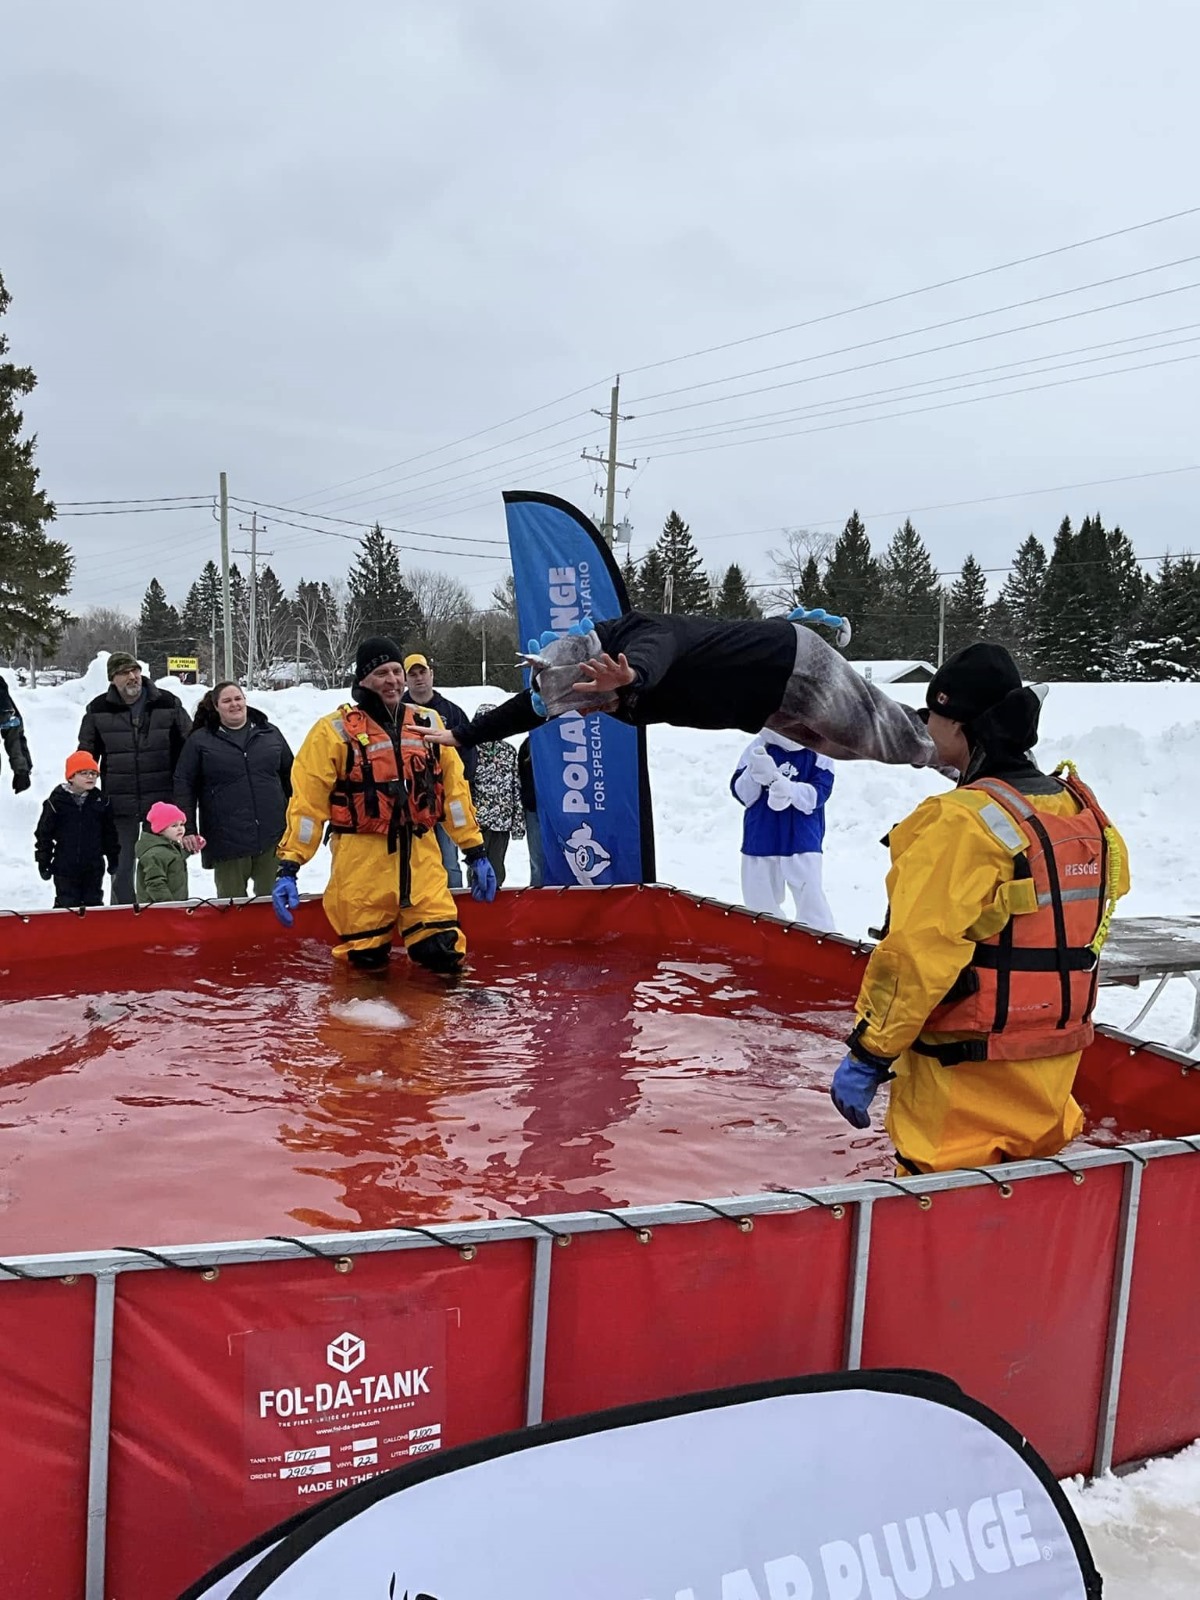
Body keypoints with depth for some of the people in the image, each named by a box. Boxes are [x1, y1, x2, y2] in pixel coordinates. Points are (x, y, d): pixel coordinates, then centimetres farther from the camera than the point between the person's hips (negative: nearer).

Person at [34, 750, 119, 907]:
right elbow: (44, 832, -1)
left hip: (94, 866, 2)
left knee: (93, 902, 12)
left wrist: (113, 857, 13)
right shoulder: (57, 800, -7)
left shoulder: (100, 800, 2)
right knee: (66, 903, 2)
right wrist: (43, 861, -1)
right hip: (65, 866, -2)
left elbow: (109, 832, 11)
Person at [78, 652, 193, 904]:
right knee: (122, 866, 8)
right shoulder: (98, 710, 0)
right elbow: (85, 757, 9)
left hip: (163, 801, 0)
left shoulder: (168, 703, -1)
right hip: (120, 804, 0)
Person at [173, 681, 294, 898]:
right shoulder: (200, 741, 3)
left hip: (273, 838, 2)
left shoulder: (270, 734, 9)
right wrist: (188, 829, -5)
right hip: (227, 841, -2)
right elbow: (184, 785, 2)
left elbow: (290, 777, 16)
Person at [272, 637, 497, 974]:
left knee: (445, 954, -2)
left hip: (421, 857, 3)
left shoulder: (428, 723, 10)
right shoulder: (336, 730, -3)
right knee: (366, 962, 3)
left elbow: (454, 789, 13)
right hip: (362, 861, -3)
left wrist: (475, 851, 10)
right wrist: (289, 866, -12)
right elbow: (307, 800, -5)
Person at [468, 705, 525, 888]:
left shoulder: (509, 751, 11)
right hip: (477, 819, -4)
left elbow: (516, 786, 12)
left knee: (496, 870, 8)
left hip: (503, 821, 4)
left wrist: (518, 821, 7)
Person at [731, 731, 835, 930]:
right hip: (760, 840, 2)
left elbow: (819, 793, -12)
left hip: (802, 840, -2)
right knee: (761, 906, 11)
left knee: (811, 902, -3)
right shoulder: (758, 747, 0)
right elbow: (740, 792, 0)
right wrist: (754, 774, -22)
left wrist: (790, 789, -31)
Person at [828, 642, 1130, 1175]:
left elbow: (915, 956, -21)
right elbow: (1086, 935, 13)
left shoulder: (961, 821, -20)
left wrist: (866, 1056, -14)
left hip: (967, 1072, -8)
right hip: (1052, 1071, 8)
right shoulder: (1080, 808, 4)